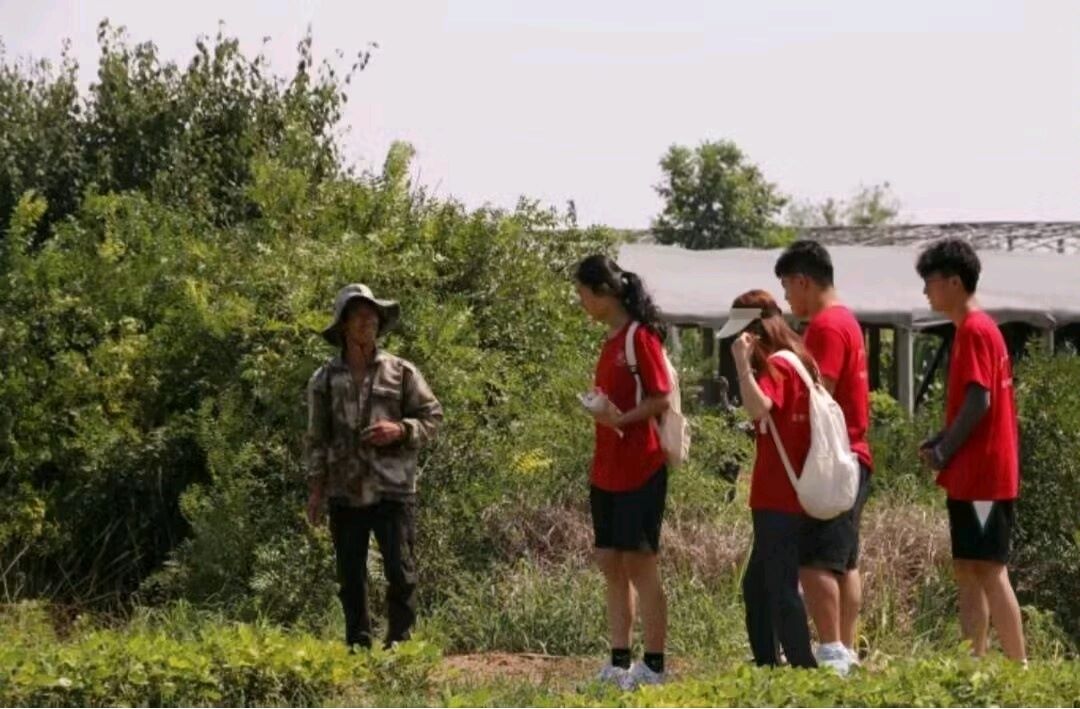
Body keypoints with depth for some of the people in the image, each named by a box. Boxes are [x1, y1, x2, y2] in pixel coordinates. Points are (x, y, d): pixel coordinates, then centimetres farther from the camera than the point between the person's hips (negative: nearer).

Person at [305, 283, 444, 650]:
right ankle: (358, 646, 16)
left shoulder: (401, 372, 4)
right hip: (345, 493, 2)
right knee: (350, 578, 7)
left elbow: (433, 416, 6)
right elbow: (316, 438, 10)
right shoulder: (324, 380, 7)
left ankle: (399, 644, 3)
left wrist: (401, 430, -12)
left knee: (401, 573, -5)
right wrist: (316, 487, 5)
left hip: (392, 489, -1)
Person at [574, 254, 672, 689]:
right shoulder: (611, 340, 14)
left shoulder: (640, 336, -11)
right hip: (607, 469, 9)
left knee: (639, 562, -5)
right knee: (610, 562, 8)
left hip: (639, 469, -9)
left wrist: (622, 419, -27)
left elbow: (662, 399, -15)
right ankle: (619, 663, 13)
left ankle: (654, 665, 1)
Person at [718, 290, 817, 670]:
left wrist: (743, 363, -28)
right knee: (756, 584, 17)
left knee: (780, 586, -8)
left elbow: (758, 408, -32)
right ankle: (767, 664, 22)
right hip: (788, 496, 10)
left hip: (777, 500, -10)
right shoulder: (798, 362, 15)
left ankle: (803, 665, -8)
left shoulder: (775, 367, -13)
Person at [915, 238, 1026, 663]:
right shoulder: (977, 328, 17)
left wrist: (944, 453, -12)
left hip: (982, 475, -10)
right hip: (974, 476, 10)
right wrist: (941, 441, 8)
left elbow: (979, 401, -20)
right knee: (968, 571, 11)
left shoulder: (974, 330, -13)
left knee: (989, 571, -8)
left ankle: (1019, 669, -6)